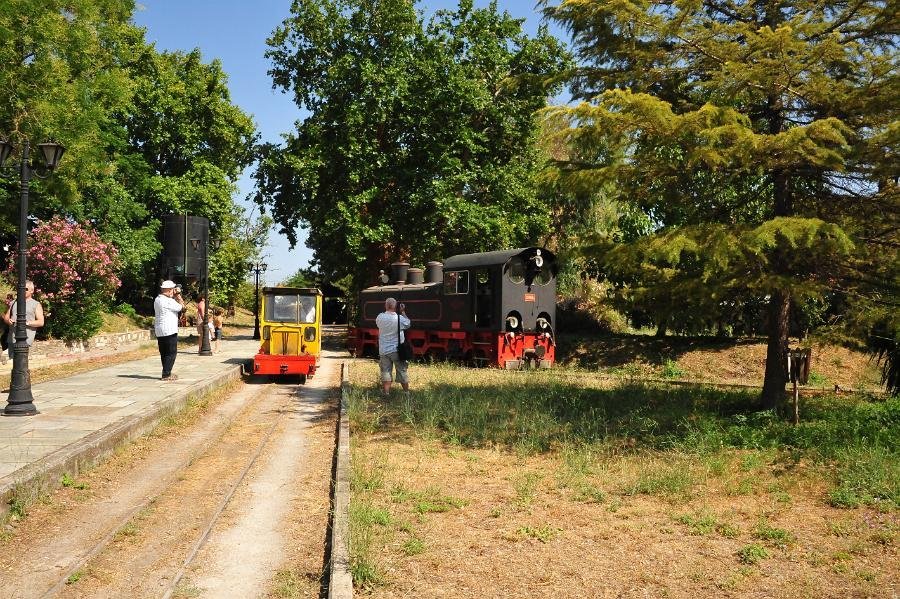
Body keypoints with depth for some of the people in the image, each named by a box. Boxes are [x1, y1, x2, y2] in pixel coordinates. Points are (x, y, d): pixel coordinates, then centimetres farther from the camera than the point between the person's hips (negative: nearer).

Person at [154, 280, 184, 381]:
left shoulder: (157, 299, 13)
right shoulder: (168, 301, -17)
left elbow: (174, 305, 18)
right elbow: (182, 307, -9)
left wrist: (176, 296, 10)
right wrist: (178, 295, -2)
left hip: (160, 331, 10)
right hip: (169, 331, -10)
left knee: (164, 353, 15)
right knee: (172, 353, -3)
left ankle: (166, 373, 21)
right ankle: (166, 374, -4)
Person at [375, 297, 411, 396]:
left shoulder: (380, 317, -9)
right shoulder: (400, 318, -16)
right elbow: (408, 324, 3)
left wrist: (386, 311, 10)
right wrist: (403, 312, 8)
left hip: (384, 351, 2)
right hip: (397, 350, -2)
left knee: (386, 372, 7)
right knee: (402, 371, 10)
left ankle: (386, 393, 6)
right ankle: (407, 392, 19)